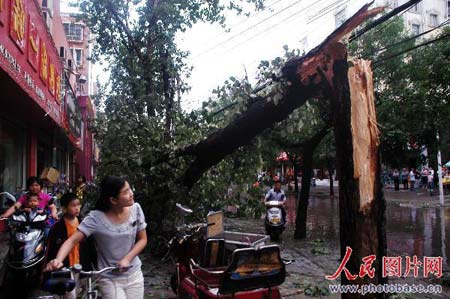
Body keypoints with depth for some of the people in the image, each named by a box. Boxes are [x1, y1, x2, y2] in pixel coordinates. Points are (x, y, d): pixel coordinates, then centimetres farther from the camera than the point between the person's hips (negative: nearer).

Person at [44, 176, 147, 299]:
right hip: (110, 279, -3)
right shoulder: (96, 217, -18)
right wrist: (58, 260, -40)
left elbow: (142, 239, -2)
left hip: (134, 275, 3)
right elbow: (72, 240, -22)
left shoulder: (135, 209, -9)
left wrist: (127, 259, -16)